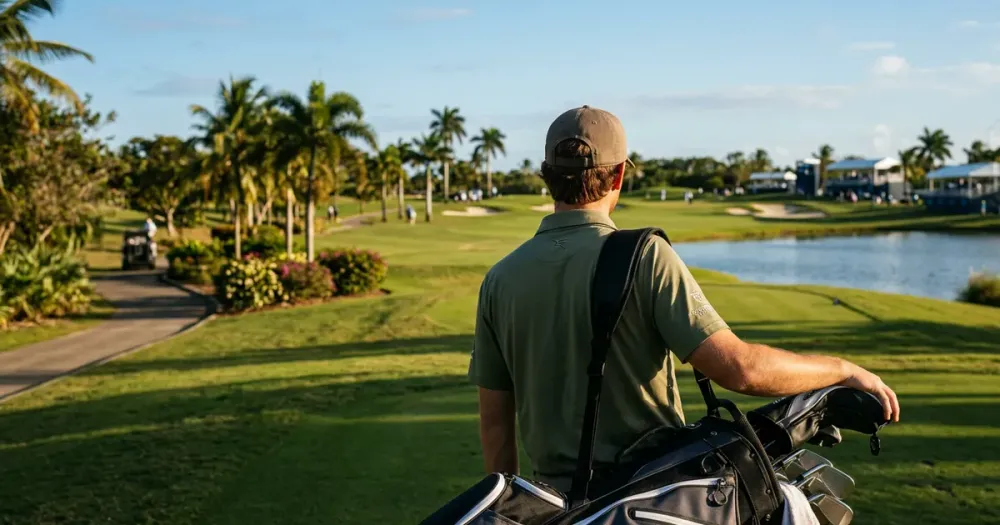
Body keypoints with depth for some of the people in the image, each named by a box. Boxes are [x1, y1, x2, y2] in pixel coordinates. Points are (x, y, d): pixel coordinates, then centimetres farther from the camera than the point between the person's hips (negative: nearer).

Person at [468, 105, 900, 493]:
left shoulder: (500, 279, 0)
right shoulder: (645, 257, -13)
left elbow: (494, 420, 4)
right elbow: (737, 367, -20)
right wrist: (845, 371, -5)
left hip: (556, 497, 4)